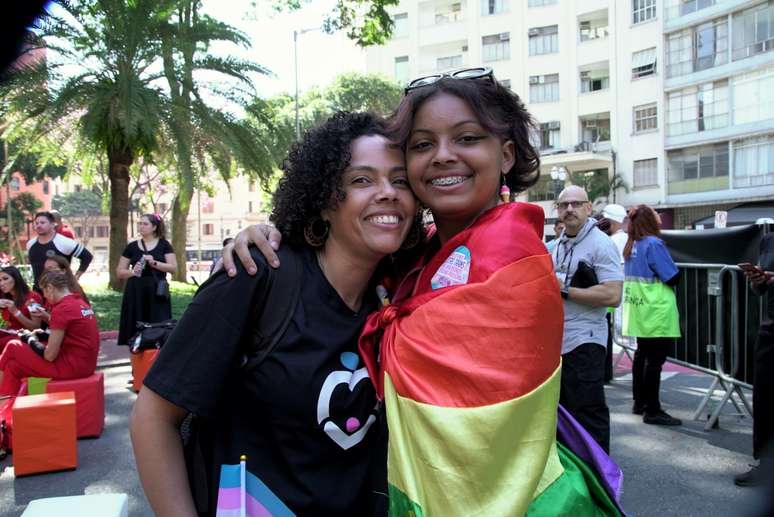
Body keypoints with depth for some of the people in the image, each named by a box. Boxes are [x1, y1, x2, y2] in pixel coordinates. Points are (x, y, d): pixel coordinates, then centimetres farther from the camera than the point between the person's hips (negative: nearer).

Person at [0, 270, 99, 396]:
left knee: (12, 348, 5)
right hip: (86, 364, 9)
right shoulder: (81, 303, 11)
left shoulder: (61, 309, -16)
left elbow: (50, 355, -15)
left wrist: (39, 347, 5)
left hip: (72, 366, -9)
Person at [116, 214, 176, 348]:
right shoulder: (132, 246, 9)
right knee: (136, 327, -1)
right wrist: (132, 272, -9)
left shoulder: (164, 244, 5)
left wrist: (154, 263, -13)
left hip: (156, 291, -1)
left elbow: (173, 267, -1)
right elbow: (119, 271, 11)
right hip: (135, 292, 2)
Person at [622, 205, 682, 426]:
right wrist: (676, 272, 6)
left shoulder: (631, 246, 9)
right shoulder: (653, 244, -14)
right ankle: (652, 410, 0)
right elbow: (673, 278, -12)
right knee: (655, 360, -4)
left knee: (642, 355, 15)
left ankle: (639, 402, 24)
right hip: (657, 313, -8)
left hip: (639, 312, 8)